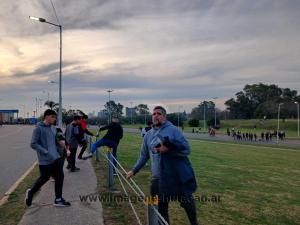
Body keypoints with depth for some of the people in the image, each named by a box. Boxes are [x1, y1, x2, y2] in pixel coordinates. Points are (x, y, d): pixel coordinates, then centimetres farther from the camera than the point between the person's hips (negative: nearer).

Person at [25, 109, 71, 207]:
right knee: (44, 178, 8)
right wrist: (46, 152, -21)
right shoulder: (39, 128, -13)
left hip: (56, 158, 6)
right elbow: (33, 144, -16)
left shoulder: (53, 128, 9)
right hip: (45, 160, -6)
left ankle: (58, 199, 18)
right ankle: (30, 192, 36)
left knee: (60, 177, 4)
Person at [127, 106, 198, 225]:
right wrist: (134, 170, 18)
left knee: (187, 202, 14)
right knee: (161, 207, 14)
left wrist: (169, 149, -26)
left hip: (179, 176, -4)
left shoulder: (173, 129, -9)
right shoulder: (148, 135, 7)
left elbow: (186, 149, -15)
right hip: (159, 178, 4)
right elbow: (144, 156, 16)